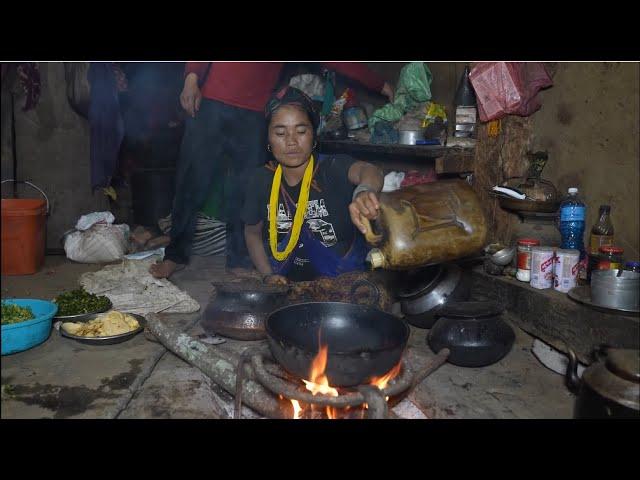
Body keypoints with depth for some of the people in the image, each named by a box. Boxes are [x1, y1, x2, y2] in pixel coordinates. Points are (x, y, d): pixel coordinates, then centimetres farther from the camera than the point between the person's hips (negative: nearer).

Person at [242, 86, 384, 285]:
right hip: (285, 283, 2)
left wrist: (364, 191, -62)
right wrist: (268, 275, -3)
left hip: (343, 283, -1)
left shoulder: (333, 168, -15)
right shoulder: (261, 180, -3)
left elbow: (367, 170, -37)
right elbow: (252, 232, 11)